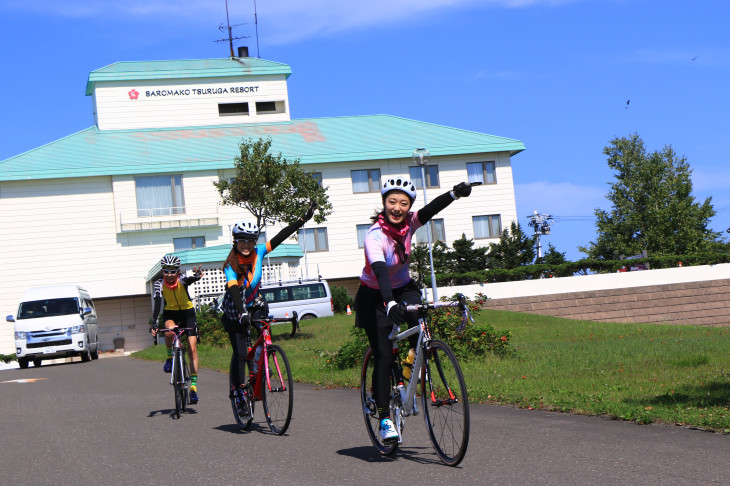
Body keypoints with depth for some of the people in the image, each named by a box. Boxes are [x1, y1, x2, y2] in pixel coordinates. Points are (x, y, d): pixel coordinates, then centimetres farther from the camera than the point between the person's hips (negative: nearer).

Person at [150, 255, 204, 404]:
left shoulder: (182, 280, -20)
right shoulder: (159, 284, -17)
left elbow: (191, 279, -43)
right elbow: (157, 304, -26)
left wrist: (197, 275, -67)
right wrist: (154, 323, -40)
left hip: (187, 313, 0)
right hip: (170, 313, 0)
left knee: (192, 348, -10)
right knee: (170, 331, -36)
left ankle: (193, 387, -6)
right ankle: (169, 358, -7)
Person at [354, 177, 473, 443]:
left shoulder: (408, 223, -11)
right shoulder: (375, 236, -27)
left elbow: (431, 209, -29)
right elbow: (380, 272, -41)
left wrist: (455, 194, -48)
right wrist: (390, 304, -57)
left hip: (403, 288, 5)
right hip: (375, 296, -5)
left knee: (419, 321, -26)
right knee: (384, 358, -11)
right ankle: (384, 418, -3)